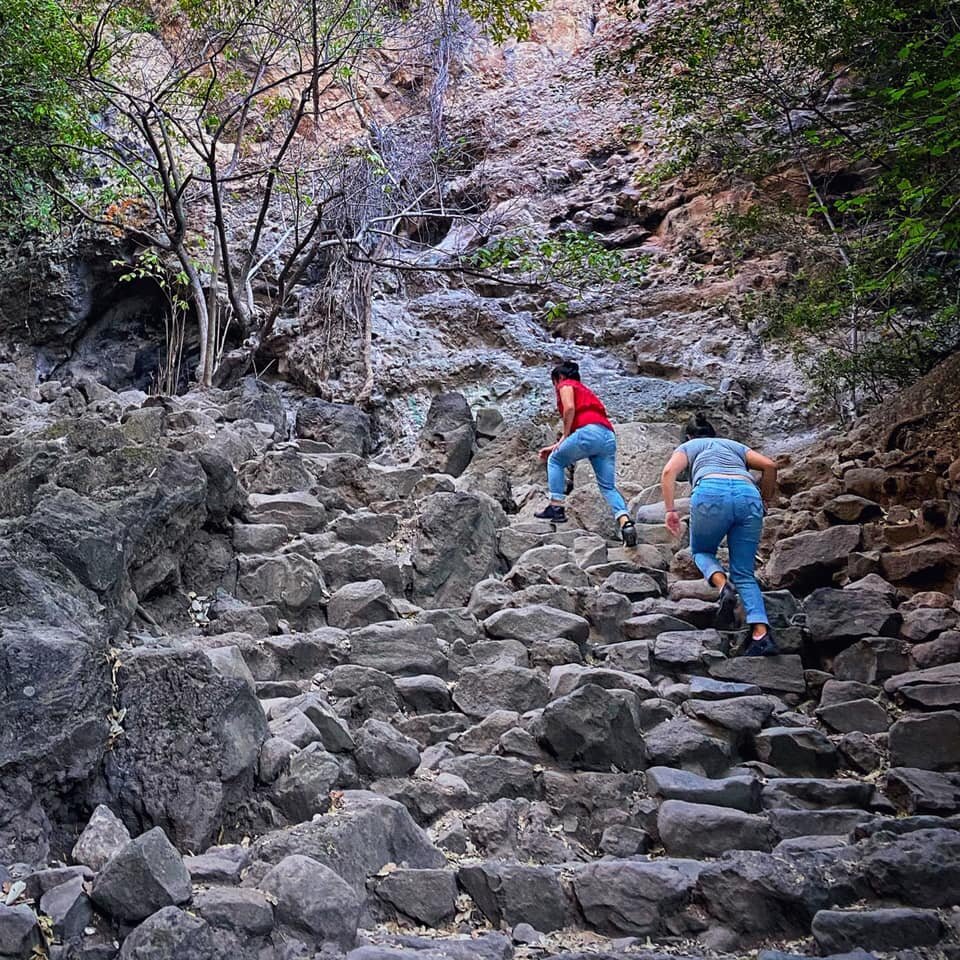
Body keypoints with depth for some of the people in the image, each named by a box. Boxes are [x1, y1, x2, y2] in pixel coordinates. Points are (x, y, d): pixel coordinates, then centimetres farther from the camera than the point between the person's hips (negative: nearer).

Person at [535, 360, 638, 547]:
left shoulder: (566, 385, 14)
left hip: (590, 432, -7)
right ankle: (625, 521, -18)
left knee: (555, 461, 16)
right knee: (608, 487, 5)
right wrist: (556, 447, 37)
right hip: (609, 436, 7)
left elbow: (569, 408, -7)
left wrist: (564, 436, 1)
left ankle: (556, 507, 7)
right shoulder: (586, 391, 37)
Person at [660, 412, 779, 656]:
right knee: (744, 573, 10)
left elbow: (669, 472, 7)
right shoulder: (734, 445, 37)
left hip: (712, 493, -2)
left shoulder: (689, 446, 29)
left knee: (701, 551, 24)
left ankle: (723, 585, -9)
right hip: (748, 495, 3)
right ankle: (762, 634, -10)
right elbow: (769, 465, 20)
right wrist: (766, 501, 29)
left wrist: (670, 510, 4)